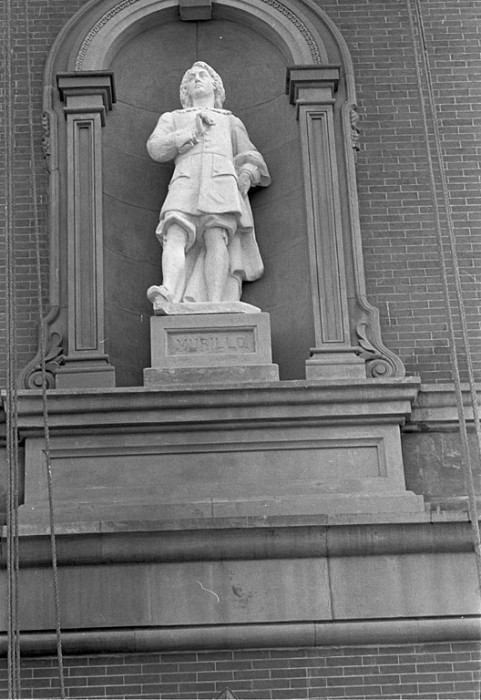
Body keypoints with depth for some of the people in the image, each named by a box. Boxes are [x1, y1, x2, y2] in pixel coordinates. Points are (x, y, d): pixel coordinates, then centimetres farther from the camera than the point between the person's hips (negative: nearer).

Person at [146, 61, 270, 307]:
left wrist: (247, 175, 2)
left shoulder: (231, 121, 38)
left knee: (216, 237, -30)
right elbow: (156, 148, 15)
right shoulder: (171, 118, 36)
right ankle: (169, 295, -53)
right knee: (176, 235, -31)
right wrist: (191, 133, 5)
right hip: (185, 181, 0)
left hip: (223, 179, 0)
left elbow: (252, 160, 26)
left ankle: (215, 306, -47)